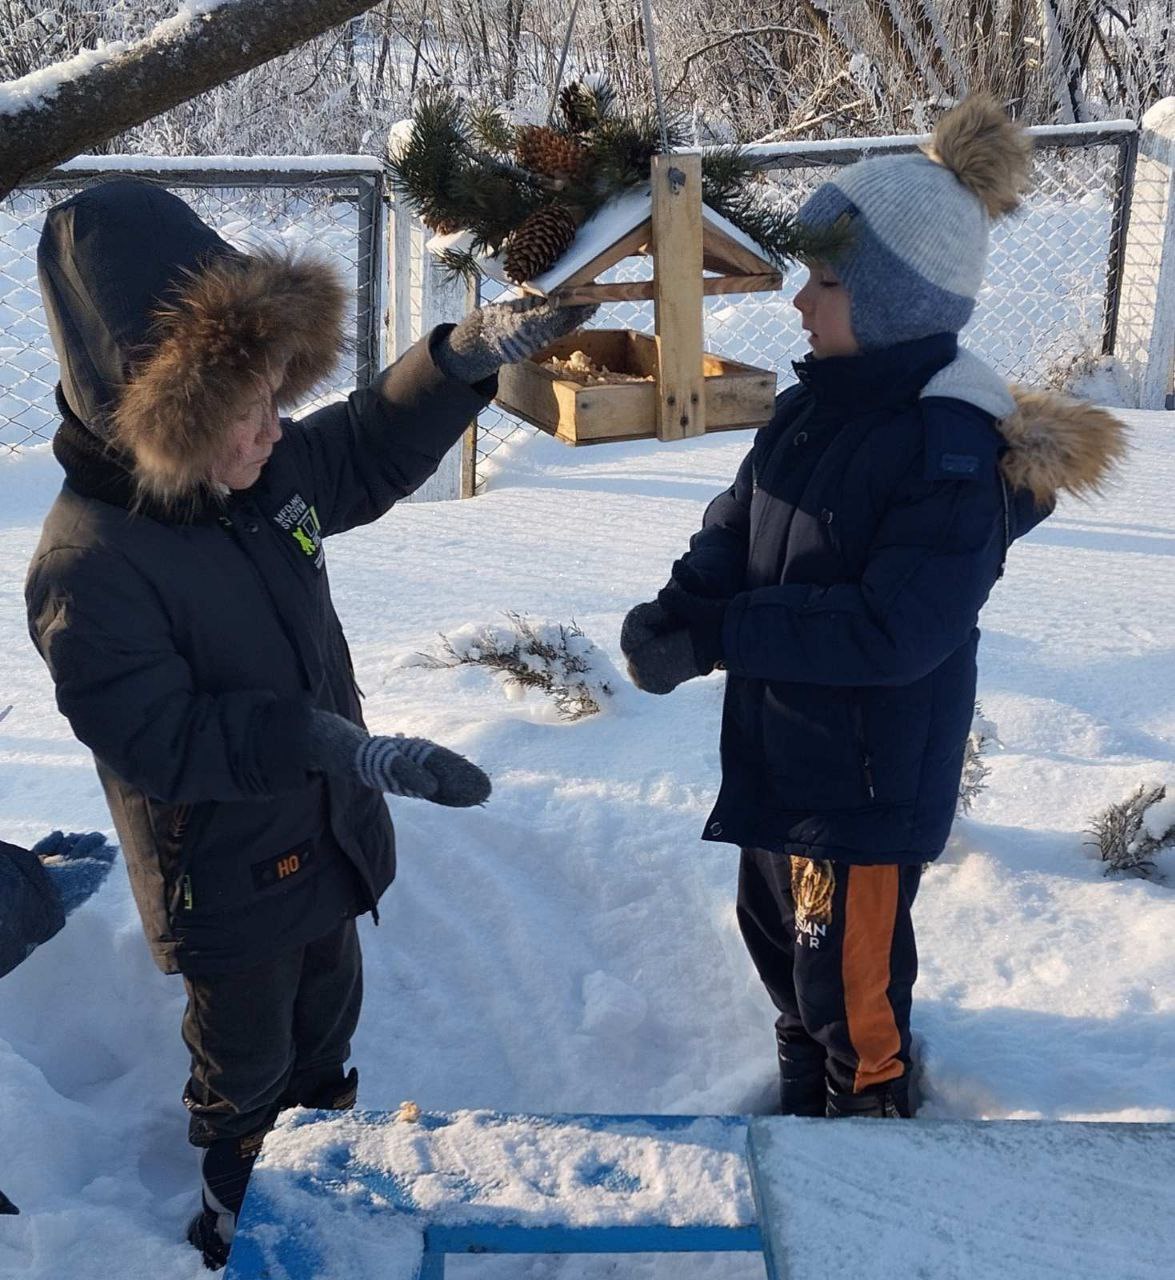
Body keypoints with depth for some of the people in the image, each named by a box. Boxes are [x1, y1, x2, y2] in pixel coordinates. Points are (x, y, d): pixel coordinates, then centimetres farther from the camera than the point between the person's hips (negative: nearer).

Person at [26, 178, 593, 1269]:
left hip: (325, 840, 7)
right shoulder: (89, 566, -33)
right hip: (225, 884, -7)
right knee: (247, 1066, 19)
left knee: (328, 1022, 30)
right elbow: (159, 740, -33)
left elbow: (371, 452, 6)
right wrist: (337, 747, -39)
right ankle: (240, 1214, 48)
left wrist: (468, 353, -8)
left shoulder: (271, 466, -12)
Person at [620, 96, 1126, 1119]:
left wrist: (716, 637, -27)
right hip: (778, 754, 9)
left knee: (849, 979, 9)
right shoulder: (819, 403, 2)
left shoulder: (956, 451, -25)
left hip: (870, 778, -9)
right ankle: (803, 1101, 51)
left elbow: (892, 628, -29)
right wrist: (674, 610, -18)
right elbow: (734, 532, 2)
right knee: (778, 940, 27)